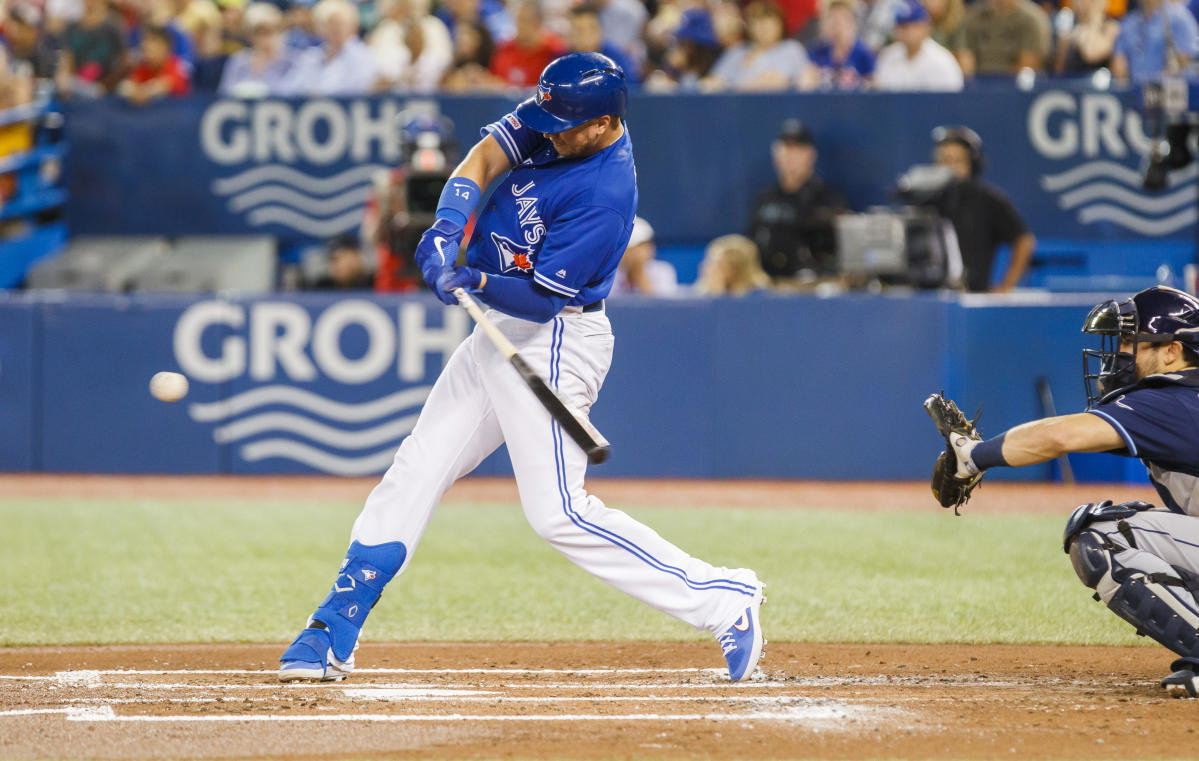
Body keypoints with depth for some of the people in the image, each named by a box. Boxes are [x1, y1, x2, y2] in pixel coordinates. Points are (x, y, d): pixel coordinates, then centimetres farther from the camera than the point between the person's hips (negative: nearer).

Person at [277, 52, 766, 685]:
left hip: (554, 342, -9)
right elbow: (482, 159, -8)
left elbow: (541, 297, -24)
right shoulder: (553, 122, -1)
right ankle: (332, 635, 13)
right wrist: (448, 228, -25)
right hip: (499, 333, 9)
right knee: (414, 472, 8)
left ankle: (724, 601, -8)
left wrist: (476, 283, -40)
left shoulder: (605, 195, -24)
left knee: (559, 514, -13)